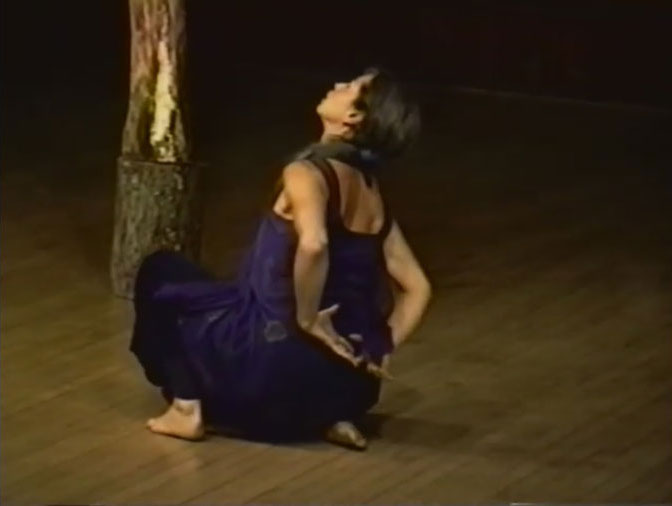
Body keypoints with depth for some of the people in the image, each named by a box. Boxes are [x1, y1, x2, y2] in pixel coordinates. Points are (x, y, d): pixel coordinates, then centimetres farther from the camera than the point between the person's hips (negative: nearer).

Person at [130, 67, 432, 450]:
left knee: (161, 273, 13)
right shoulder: (372, 194, 8)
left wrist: (308, 321, -22)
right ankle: (330, 416, 16)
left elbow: (312, 245, -35)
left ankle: (187, 409, 9)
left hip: (281, 365, -6)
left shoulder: (307, 173, -15)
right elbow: (418, 287, 11)